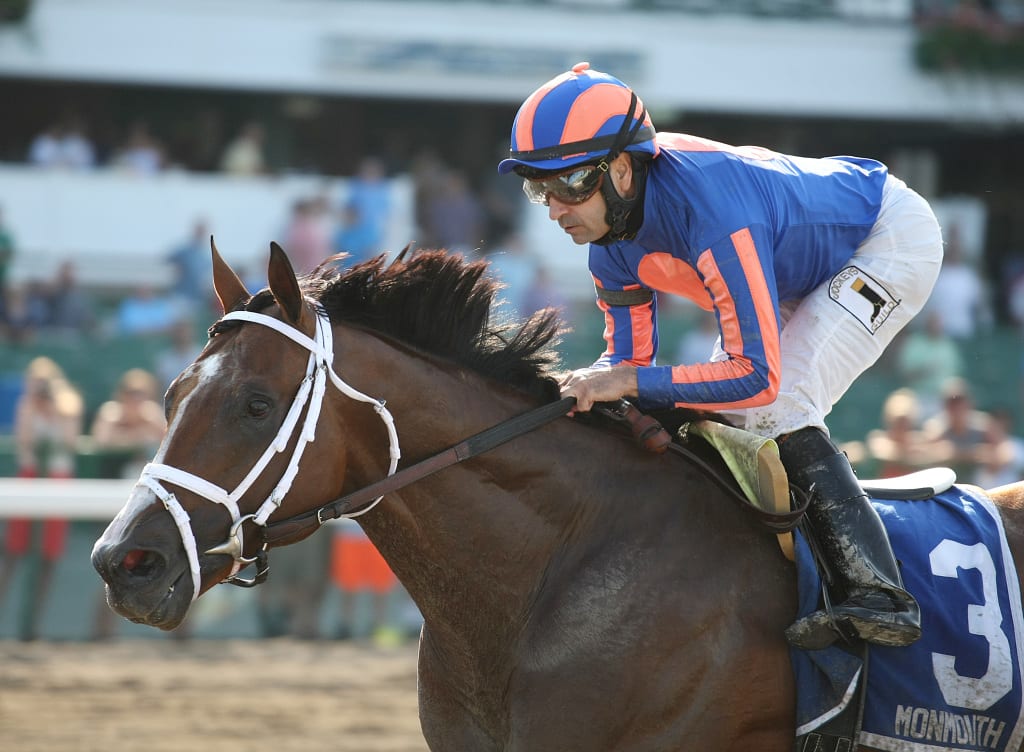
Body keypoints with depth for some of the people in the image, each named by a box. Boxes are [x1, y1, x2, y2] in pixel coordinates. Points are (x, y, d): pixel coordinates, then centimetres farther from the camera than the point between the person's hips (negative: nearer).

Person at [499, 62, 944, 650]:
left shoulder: (713, 219, -41)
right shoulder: (611, 238, -14)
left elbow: (758, 374, -40)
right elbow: (629, 356, -3)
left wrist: (631, 383, -42)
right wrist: (586, 387, -24)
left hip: (894, 239, -9)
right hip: (814, 255, 9)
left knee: (776, 408, -22)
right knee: (717, 413, 6)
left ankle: (881, 596, -23)